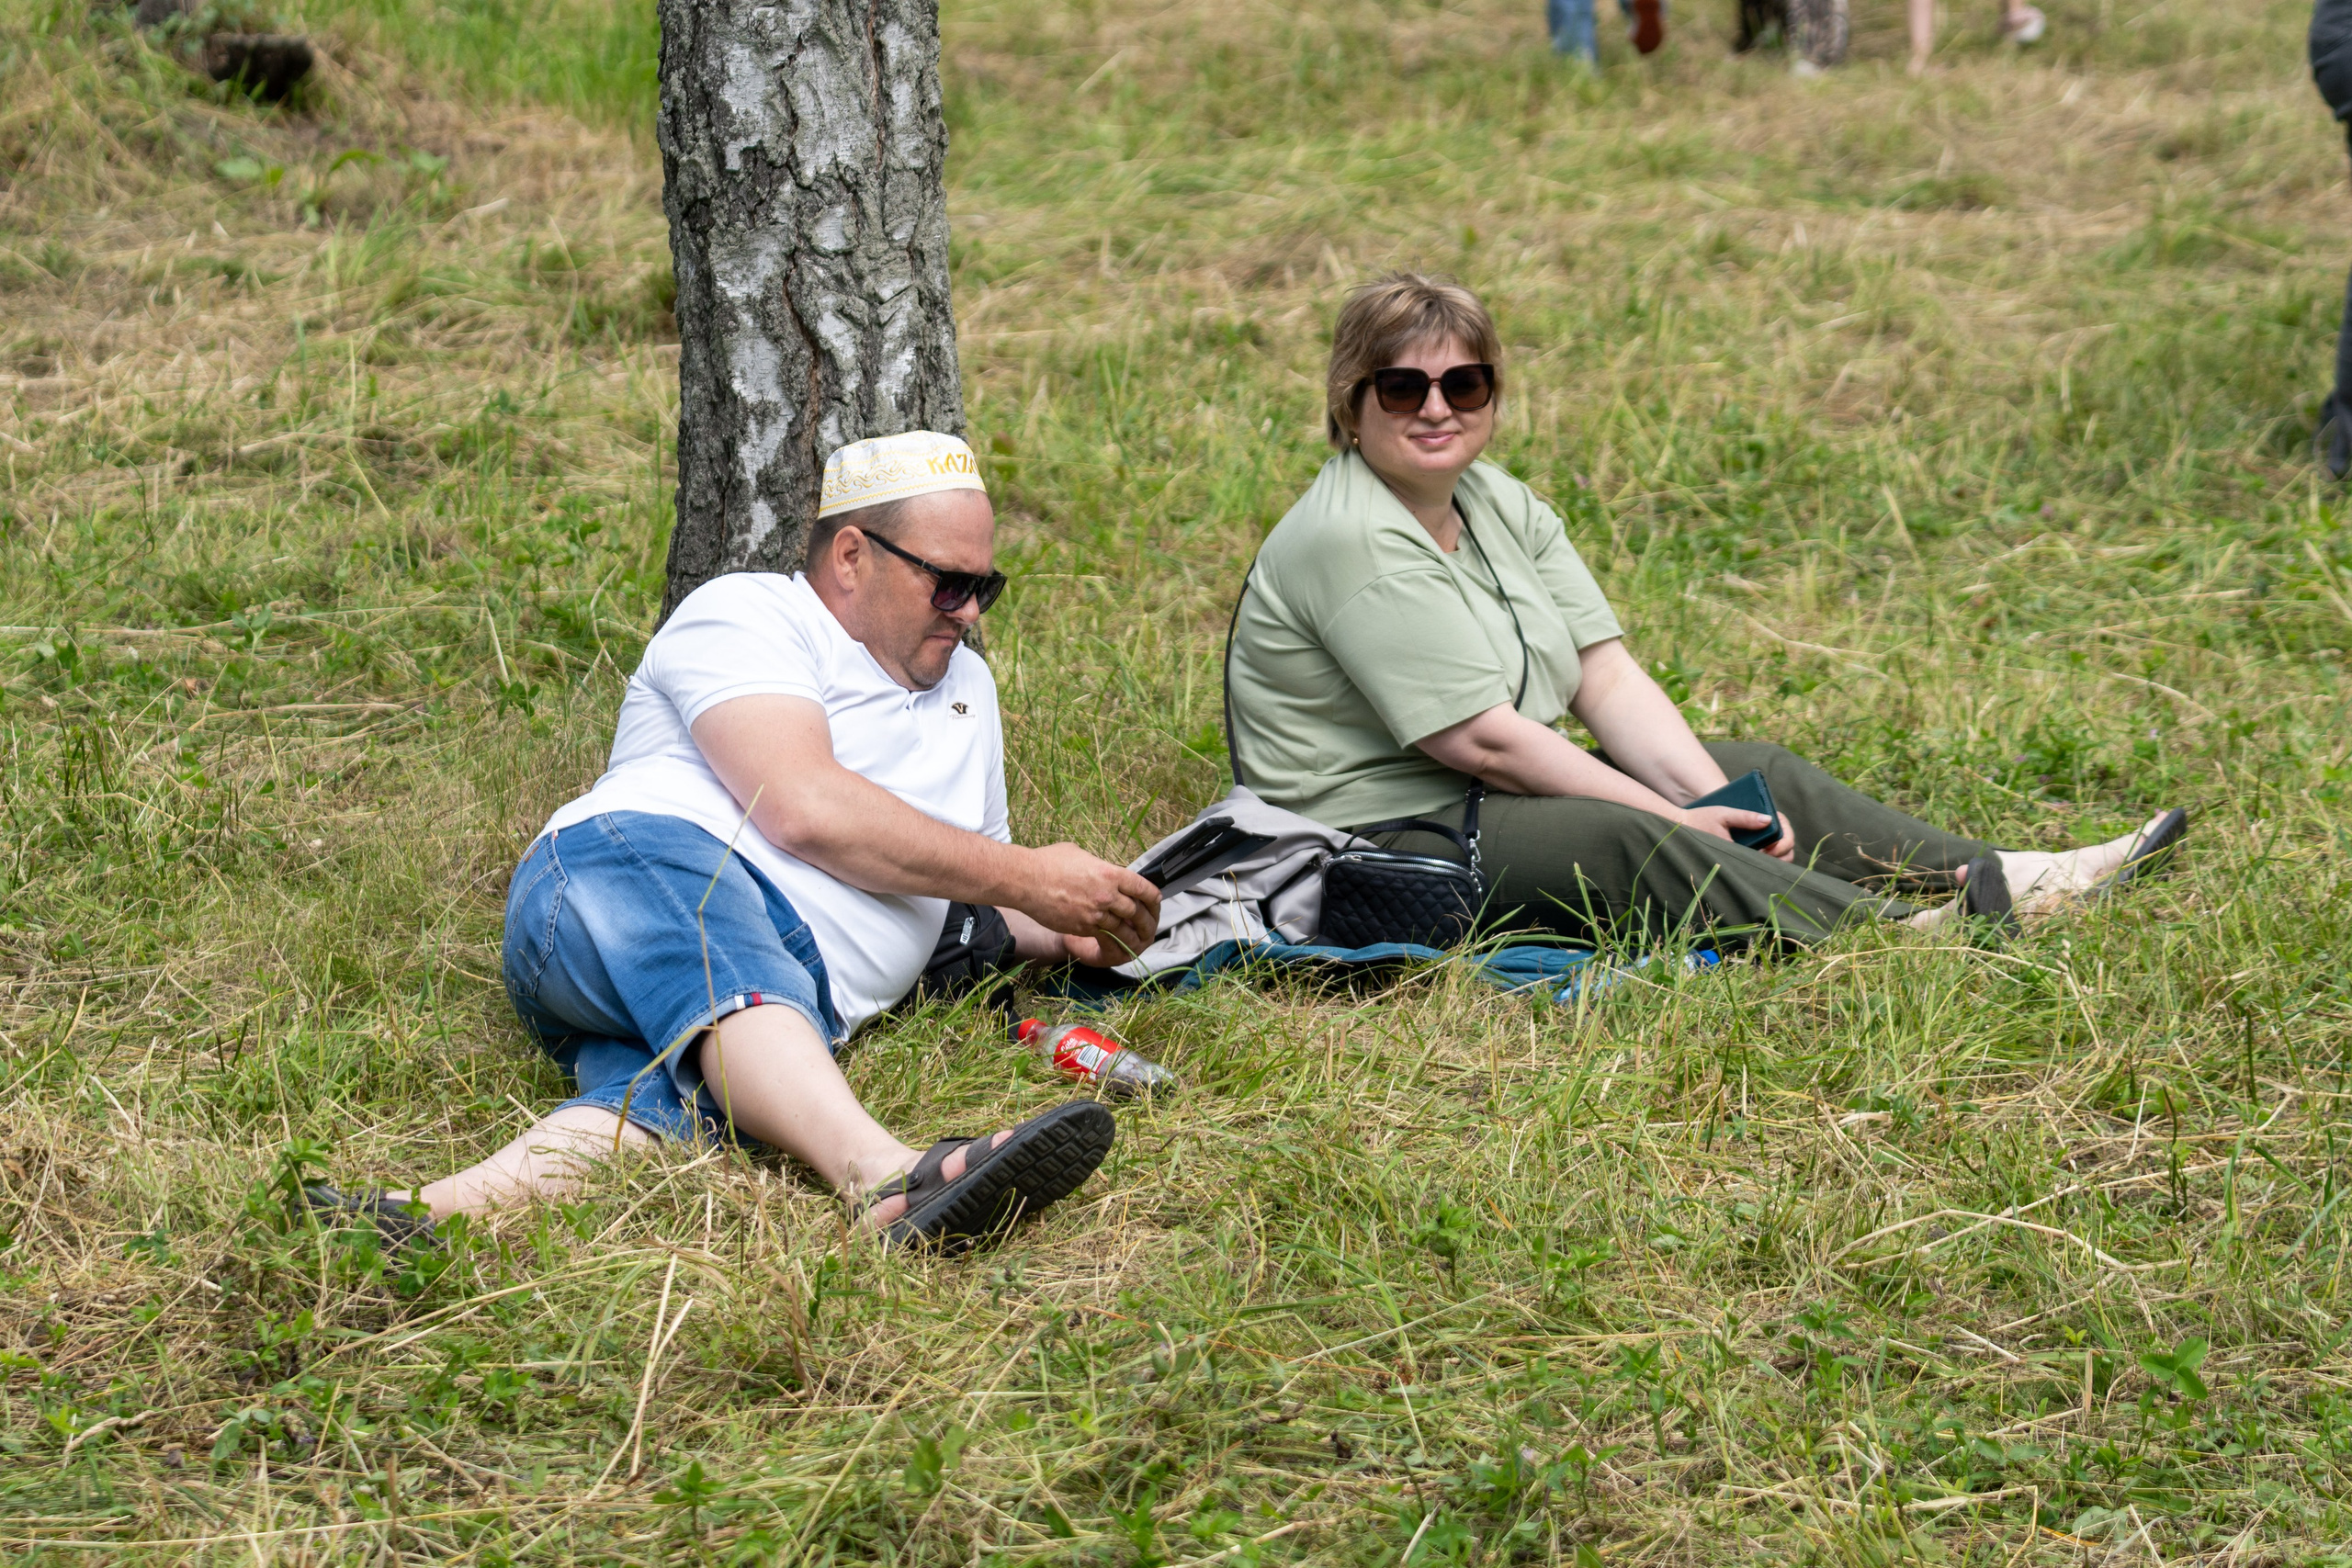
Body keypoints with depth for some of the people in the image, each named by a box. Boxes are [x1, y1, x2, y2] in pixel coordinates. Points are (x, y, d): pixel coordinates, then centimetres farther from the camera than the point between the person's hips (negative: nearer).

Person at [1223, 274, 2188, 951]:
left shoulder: (1496, 503, 8)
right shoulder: (1350, 541, -20)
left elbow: (1607, 678, 3)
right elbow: (1482, 739, -23)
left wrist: (1715, 798, -13)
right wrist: (1684, 825, -19)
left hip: (1501, 797, 10)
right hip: (1384, 837, -10)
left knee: (1755, 772, 5)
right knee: (1622, 843, -32)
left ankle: (1995, 878, 1)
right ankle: (1903, 938, -33)